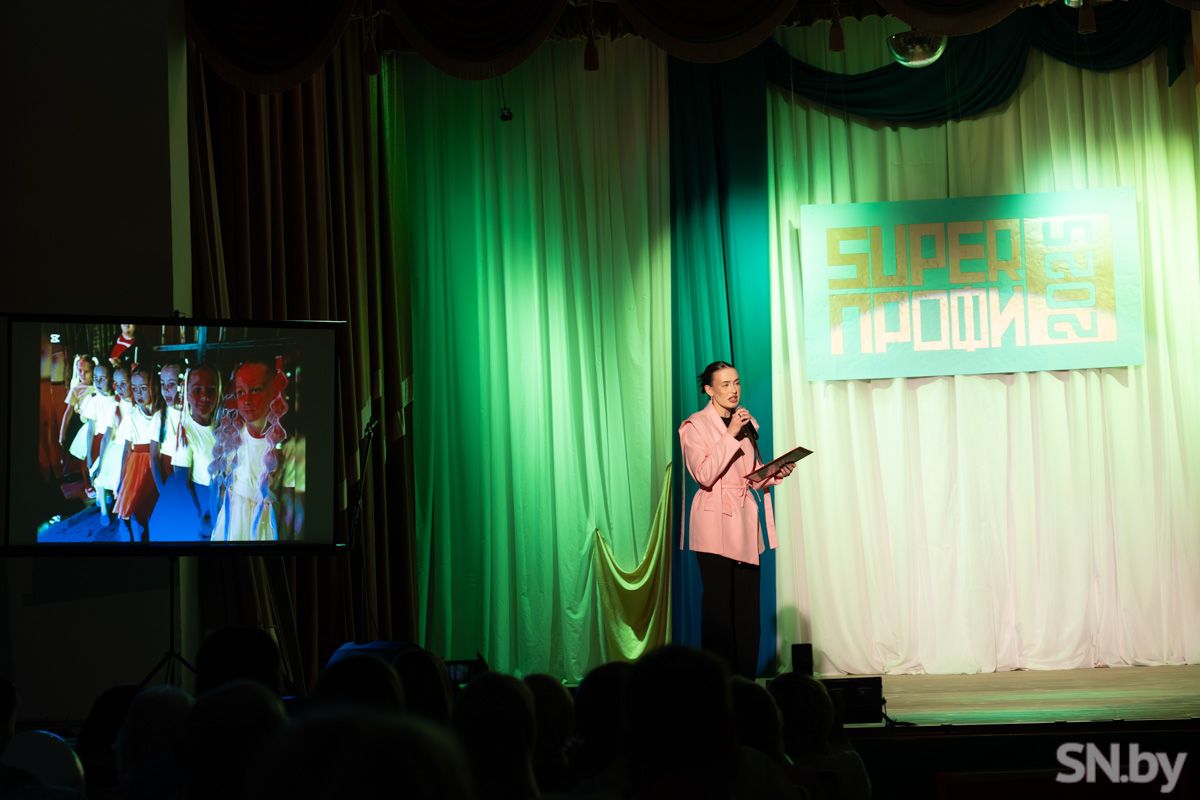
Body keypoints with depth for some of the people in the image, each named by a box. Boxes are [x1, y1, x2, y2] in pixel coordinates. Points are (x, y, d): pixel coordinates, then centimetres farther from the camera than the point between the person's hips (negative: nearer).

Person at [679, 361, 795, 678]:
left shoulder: (748, 423, 16)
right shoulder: (695, 425, -3)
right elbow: (705, 475, -15)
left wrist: (775, 473, 0)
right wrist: (730, 435, -16)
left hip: (746, 522, 6)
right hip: (715, 523, -6)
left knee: (748, 605, 2)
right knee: (719, 605, -7)